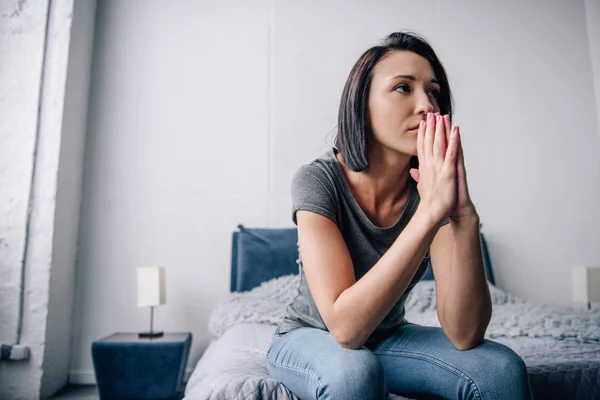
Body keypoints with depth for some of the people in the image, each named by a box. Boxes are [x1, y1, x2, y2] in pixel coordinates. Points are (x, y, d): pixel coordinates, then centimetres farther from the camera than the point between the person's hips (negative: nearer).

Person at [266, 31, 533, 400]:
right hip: (310, 338, -3)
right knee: (354, 370, -36)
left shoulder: (435, 186, -15)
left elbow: (464, 335, -23)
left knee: (502, 368, -20)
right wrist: (429, 212, -40)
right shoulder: (319, 180, -25)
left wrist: (464, 218, -37)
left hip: (388, 337, 3)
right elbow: (345, 327, -35)